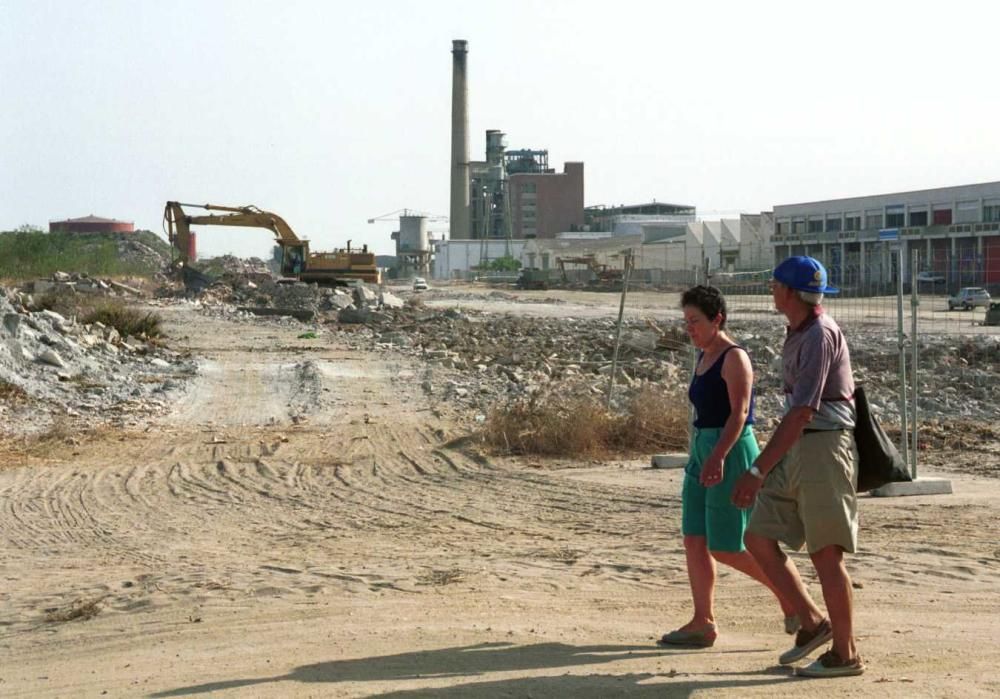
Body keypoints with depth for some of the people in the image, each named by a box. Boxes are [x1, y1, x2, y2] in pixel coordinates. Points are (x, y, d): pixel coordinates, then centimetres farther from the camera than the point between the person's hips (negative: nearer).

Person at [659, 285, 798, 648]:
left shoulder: (734, 357, -12)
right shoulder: (704, 358, 14)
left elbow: (739, 413, -20)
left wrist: (718, 456, -30)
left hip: (731, 452, -9)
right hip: (704, 451, 9)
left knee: (725, 547, -5)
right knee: (694, 540, 3)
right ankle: (703, 623, 6)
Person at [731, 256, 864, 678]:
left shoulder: (820, 335, -17)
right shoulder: (798, 333, 14)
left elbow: (802, 413, -24)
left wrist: (758, 471, -26)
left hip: (823, 448, -9)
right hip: (796, 452, 9)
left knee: (824, 553, -3)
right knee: (759, 538, 4)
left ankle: (845, 654, 8)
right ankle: (813, 624, 13)